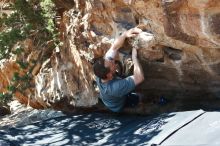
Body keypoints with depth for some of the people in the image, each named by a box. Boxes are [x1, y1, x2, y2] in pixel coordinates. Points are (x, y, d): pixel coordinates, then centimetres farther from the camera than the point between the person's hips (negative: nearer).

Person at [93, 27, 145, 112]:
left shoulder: (100, 76, -33)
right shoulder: (115, 87, -51)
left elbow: (114, 48, -29)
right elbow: (140, 78, -48)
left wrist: (125, 34, -43)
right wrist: (134, 57, -44)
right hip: (119, 107, -5)